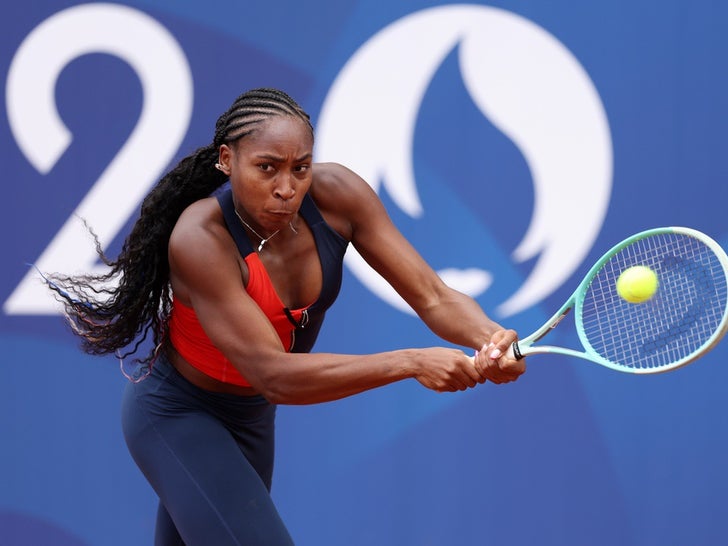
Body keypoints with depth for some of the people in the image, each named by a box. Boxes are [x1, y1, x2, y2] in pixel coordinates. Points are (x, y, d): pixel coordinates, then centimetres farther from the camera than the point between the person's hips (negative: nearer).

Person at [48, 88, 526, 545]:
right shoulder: (199, 240, -34)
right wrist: (411, 363, -48)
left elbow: (433, 297, -21)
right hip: (177, 419, -6)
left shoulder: (337, 196, -20)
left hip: (250, 413, 6)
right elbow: (274, 374, -40)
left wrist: (488, 336, -44)